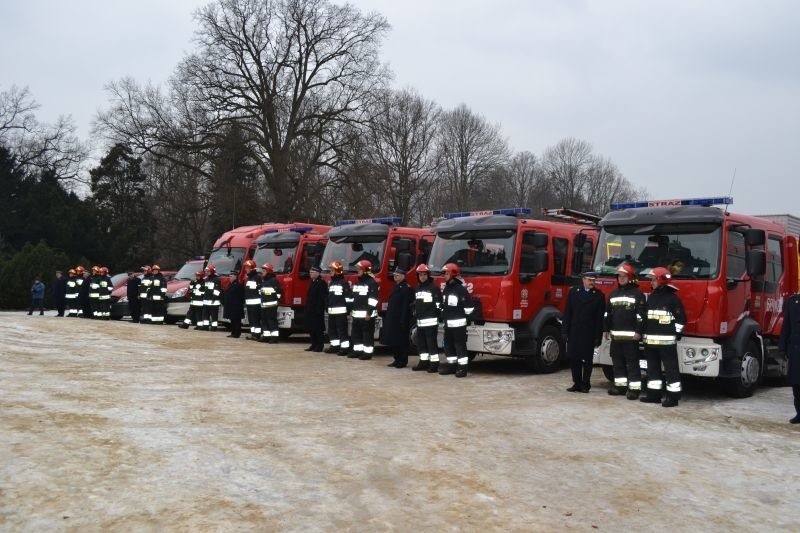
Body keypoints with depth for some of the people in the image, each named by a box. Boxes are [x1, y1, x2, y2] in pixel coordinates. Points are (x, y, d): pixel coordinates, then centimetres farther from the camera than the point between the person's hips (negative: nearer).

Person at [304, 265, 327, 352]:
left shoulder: (322, 283, -12)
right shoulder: (312, 282, 17)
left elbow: (323, 297, -19)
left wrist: (319, 309, -23)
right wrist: (307, 308, 16)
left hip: (318, 310, -9)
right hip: (310, 310, 9)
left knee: (318, 328, -3)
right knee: (310, 328, 12)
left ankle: (320, 346, 4)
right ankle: (314, 344, 20)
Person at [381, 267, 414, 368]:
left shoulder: (406, 288, -13)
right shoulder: (395, 286, 15)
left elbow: (406, 306, -18)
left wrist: (403, 320, -22)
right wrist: (388, 317, 15)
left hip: (401, 319, -9)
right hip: (392, 319, 9)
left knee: (402, 341, -1)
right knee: (393, 341, 12)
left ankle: (403, 362, 6)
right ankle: (397, 360, 21)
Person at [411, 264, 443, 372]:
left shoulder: (434, 288, -6)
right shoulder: (417, 288, 18)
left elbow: (439, 303, -10)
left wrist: (437, 314, -15)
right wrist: (415, 312, 19)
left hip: (431, 321, -8)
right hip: (420, 321, 8)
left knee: (431, 343, -7)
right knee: (420, 342, 12)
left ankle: (434, 364, -4)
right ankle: (423, 362, 21)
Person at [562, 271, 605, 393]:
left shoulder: (599, 295, 0)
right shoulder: (573, 292, 5)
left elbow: (600, 318, -2)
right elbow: (567, 313, 4)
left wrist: (598, 336, -7)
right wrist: (564, 331, -1)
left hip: (589, 334, -2)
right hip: (574, 332, 2)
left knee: (587, 360, 3)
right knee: (573, 358, 4)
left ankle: (585, 385, 12)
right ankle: (577, 383, 15)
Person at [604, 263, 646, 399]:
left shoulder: (637, 294, -5)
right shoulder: (614, 294, 15)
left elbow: (641, 314, -11)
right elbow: (608, 313, 18)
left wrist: (638, 331, -16)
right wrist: (606, 329, 15)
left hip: (630, 335, -6)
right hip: (616, 335, 6)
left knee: (632, 362, -4)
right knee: (617, 361, 11)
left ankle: (634, 388, -2)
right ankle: (620, 385, 20)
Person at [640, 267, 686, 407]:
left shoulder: (672, 298, -7)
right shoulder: (651, 297, 15)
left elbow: (681, 318, -9)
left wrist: (676, 334, -11)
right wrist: (645, 334, 16)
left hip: (667, 340, -8)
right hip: (650, 340, 8)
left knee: (671, 368, -3)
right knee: (653, 367, 12)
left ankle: (673, 396, -1)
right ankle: (654, 393, 20)